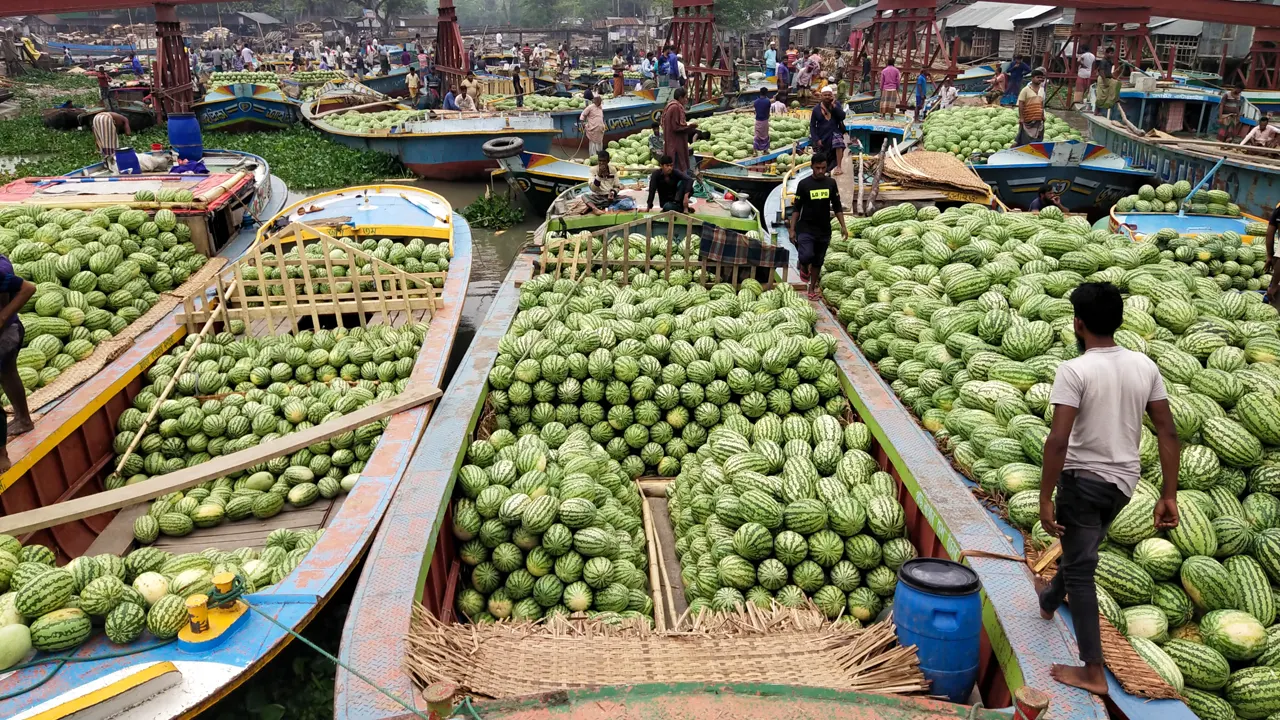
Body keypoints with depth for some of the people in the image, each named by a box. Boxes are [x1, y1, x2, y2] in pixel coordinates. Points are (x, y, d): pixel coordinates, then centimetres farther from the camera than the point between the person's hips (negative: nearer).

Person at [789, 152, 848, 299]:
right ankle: (804, 266, 12)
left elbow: (837, 206, 9)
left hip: (824, 229, 3)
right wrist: (792, 229, -6)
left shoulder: (831, 183, 3)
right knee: (806, 256, -23)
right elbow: (797, 208, -2)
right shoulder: (804, 184, -6)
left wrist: (843, 226, 2)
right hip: (806, 228, -3)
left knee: (818, 261, 10)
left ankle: (812, 288, 26)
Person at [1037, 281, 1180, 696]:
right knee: (1080, 551, 28)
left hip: (1083, 479, -7)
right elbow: (1168, 433, 1)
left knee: (1081, 570, 3)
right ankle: (1049, 601, 55)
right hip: (1124, 481, 7)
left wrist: (1045, 499, -18)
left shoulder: (1074, 370, -19)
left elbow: (1058, 440, -24)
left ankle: (1093, 673, 7)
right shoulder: (1145, 366, 0)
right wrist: (1168, 496, 6)